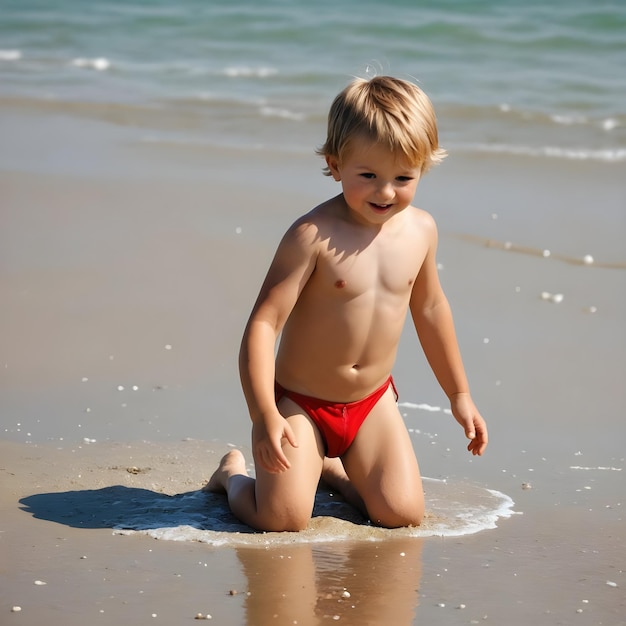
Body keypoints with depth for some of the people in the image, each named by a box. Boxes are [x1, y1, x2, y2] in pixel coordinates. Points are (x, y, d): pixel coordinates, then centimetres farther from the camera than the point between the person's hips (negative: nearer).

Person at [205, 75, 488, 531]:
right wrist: (264, 416, -30)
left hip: (373, 403, 5)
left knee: (403, 515, -6)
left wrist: (459, 395, 20)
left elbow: (430, 309, 14)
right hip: (300, 402, -5)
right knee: (283, 520, -16)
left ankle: (333, 467, 25)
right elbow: (263, 323, -23)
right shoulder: (314, 236, -22)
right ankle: (233, 473, 18)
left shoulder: (420, 230, -3)